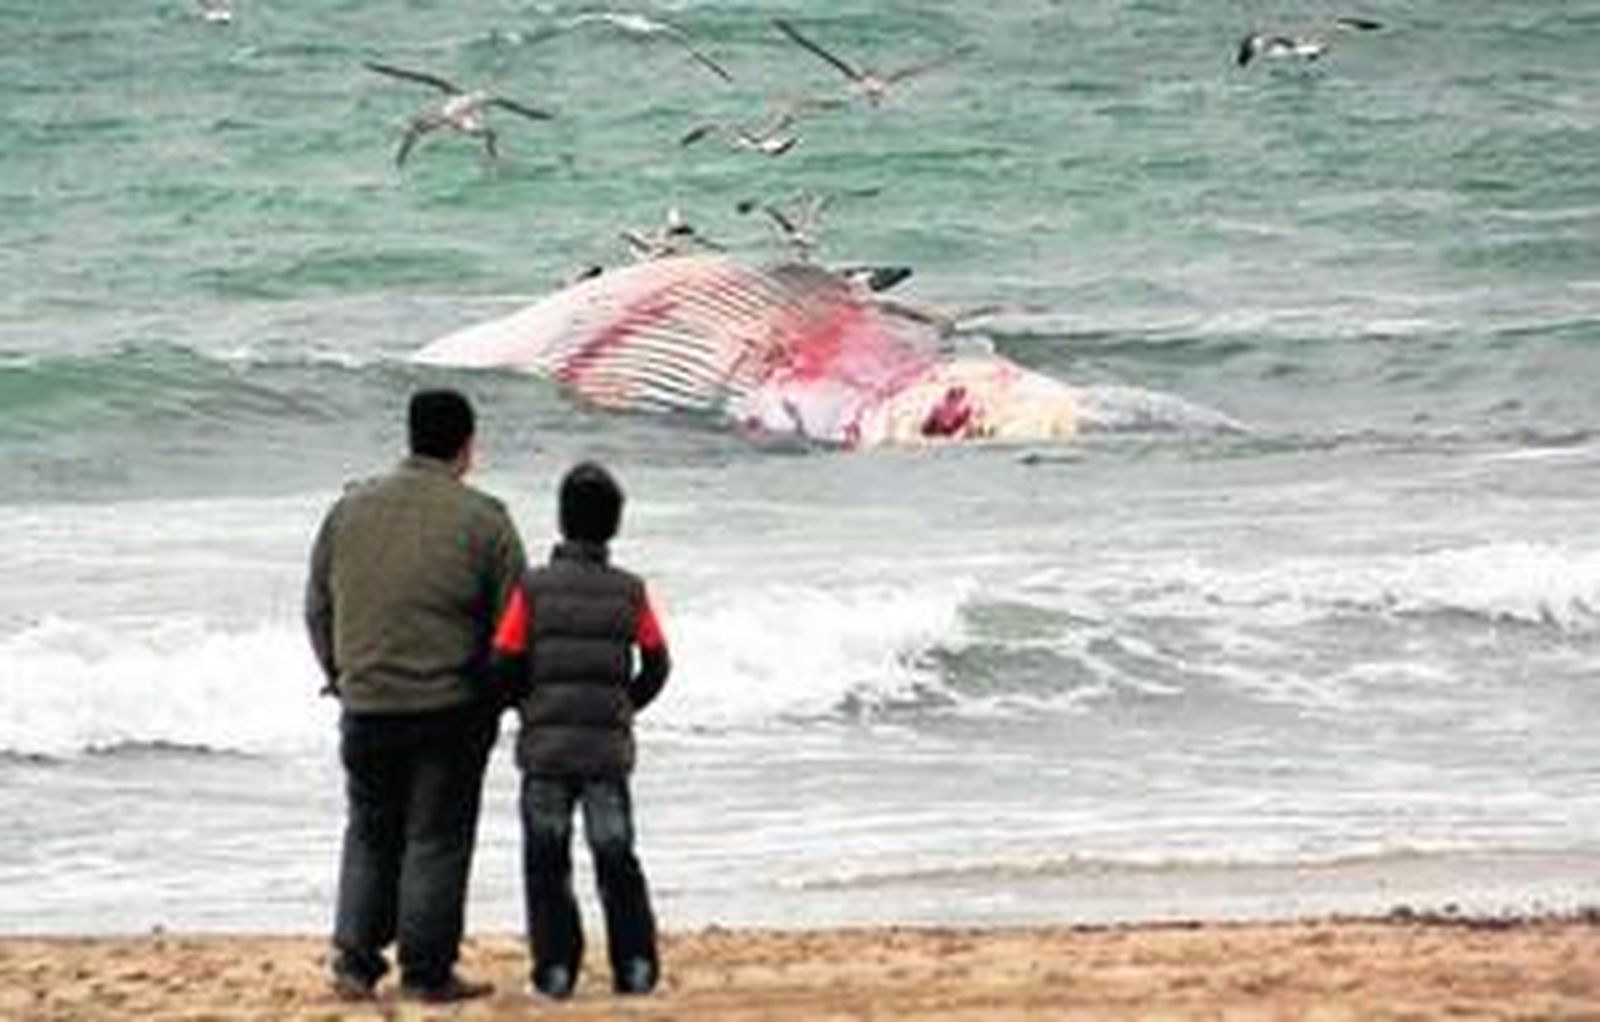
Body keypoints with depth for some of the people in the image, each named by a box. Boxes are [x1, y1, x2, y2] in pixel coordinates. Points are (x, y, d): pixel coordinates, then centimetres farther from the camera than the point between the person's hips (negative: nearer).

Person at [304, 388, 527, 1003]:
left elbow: (318, 607, 11)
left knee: (370, 837, 15)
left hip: (366, 706, 3)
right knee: (436, 840, 4)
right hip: (451, 708, -3)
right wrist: (501, 691, 10)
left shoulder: (349, 510, 5)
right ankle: (426, 972, 7)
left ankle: (355, 964, 13)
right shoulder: (482, 520, -7)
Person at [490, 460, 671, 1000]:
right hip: (609, 747, 2)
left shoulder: (533, 588, -7)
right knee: (617, 858, 10)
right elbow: (656, 664, 5)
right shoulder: (630, 592, -1)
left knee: (547, 860, 6)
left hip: (545, 748, -2)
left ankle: (556, 969, 3)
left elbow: (505, 664, -7)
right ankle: (636, 967, 6)